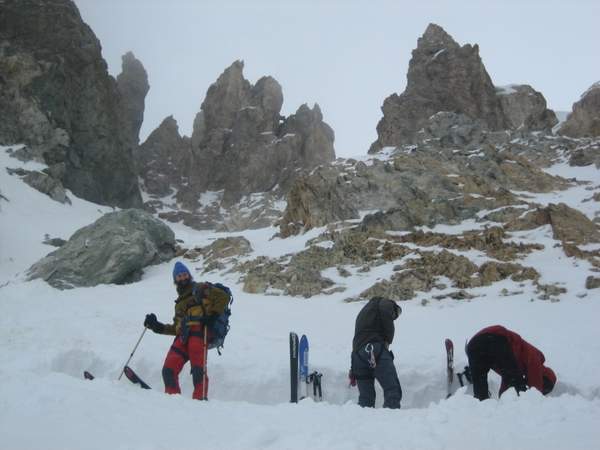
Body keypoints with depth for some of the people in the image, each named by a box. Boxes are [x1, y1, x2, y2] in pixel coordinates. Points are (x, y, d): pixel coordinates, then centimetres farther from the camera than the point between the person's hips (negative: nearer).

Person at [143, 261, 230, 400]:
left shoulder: (200, 288, 14)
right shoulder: (179, 302, 34)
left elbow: (223, 297, 3)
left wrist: (211, 315, -7)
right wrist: (158, 327, 20)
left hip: (199, 331, -7)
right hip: (182, 336, 7)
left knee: (198, 370, -23)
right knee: (168, 370, -8)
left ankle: (200, 399, -29)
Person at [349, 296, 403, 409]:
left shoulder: (362, 313, 36)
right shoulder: (385, 303, 12)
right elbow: (386, 315, -13)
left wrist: (353, 371, 30)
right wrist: (388, 340, -2)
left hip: (357, 354, 8)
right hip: (375, 348, -8)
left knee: (365, 396, 12)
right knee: (393, 390, -12)